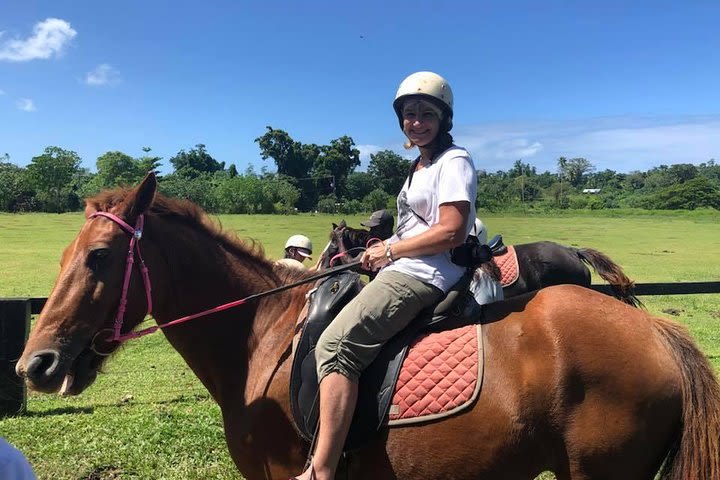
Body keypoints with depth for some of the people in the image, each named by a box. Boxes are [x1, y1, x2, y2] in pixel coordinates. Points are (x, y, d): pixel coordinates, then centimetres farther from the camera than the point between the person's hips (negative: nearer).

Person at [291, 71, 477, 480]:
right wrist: (384, 248, 6)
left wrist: (389, 252, -11)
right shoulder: (421, 166, 22)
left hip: (424, 276, -11)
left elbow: (451, 232, -17)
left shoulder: (455, 162, -6)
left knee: (336, 344, -26)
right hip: (402, 270, 11)